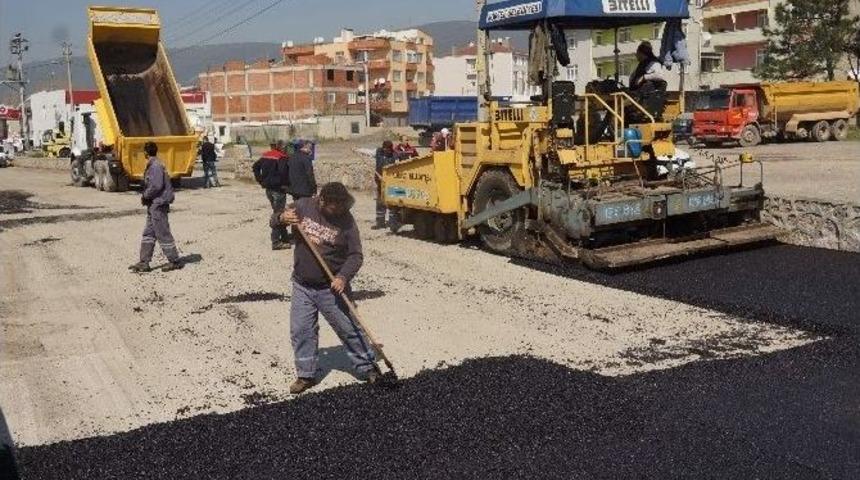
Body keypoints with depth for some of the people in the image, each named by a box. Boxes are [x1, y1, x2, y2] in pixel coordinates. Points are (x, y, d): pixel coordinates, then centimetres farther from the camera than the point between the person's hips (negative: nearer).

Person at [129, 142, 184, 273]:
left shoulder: (155, 166, -17)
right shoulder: (153, 165, 13)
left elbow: (156, 186, -25)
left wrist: (145, 196, -12)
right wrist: (146, 197, 9)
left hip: (158, 204, -10)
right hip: (154, 205, 10)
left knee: (163, 233, -3)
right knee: (148, 233, 11)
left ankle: (175, 261, 6)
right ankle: (144, 263, 14)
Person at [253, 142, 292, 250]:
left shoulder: (265, 155, 9)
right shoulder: (282, 157, -15)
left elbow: (255, 167, 14)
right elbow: (283, 172, -28)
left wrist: (261, 181, 14)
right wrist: (285, 184, -14)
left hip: (268, 188, 8)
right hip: (278, 189, -8)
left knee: (277, 211, 19)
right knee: (278, 214, -2)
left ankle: (284, 237, 30)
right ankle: (276, 242, -1)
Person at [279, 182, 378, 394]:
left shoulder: (346, 220, -12)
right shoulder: (303, 206, -6)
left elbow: (355, 255, -10)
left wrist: (343, 277, -25)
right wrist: (282, 218, -18)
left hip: (331, 288, -3)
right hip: (302, 286, 3)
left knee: (349, 329, 6)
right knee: (300, 331, 6)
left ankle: (368, 368, 21)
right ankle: (306, 375, 20)